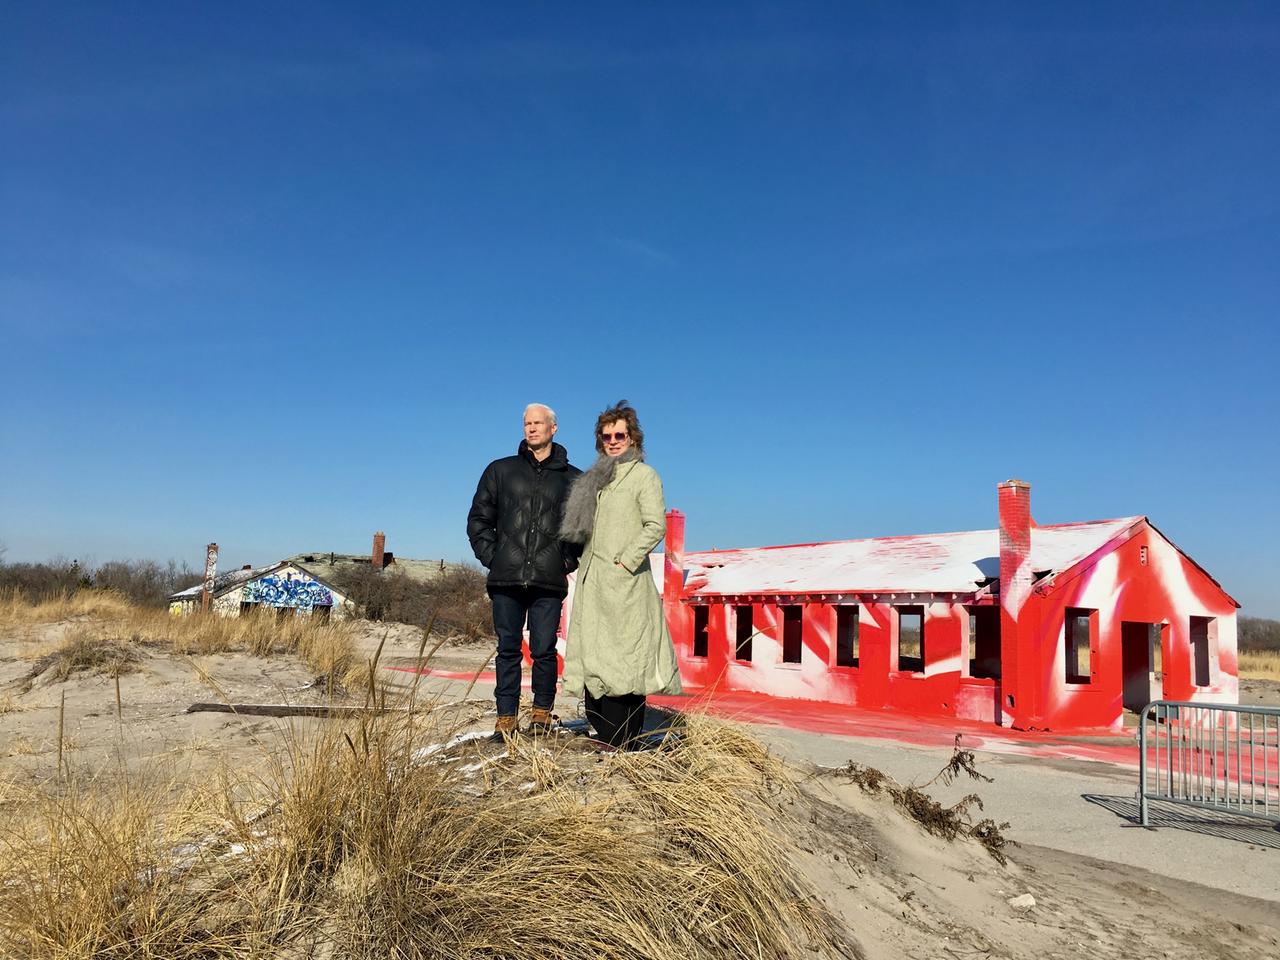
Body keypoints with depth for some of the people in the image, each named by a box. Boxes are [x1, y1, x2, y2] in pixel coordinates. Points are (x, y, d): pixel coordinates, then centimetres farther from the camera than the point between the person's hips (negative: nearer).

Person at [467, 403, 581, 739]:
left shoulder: (572, 479, 9)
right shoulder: (501, 470, 12)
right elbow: (478, 519, 13)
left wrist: (569, 560, 2)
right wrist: (491, 557, 2)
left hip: (549, 583, -1)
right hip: (506, 579, 1)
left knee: (544, 650, 1)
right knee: (508, 650, 5)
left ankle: (542, 712, 17)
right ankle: (506, 717, 12)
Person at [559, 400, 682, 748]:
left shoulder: (644, 474, 2)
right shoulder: (596, 478, 22)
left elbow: (655, 525, -9)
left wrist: (625, 562, -15)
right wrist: (584, 565, 12)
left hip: (624, 583, -7)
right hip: (592, 583, 7)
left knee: (626, 661, -8)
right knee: (595, 664, 4)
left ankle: (626, 746, -4)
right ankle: (612, 743, 10)